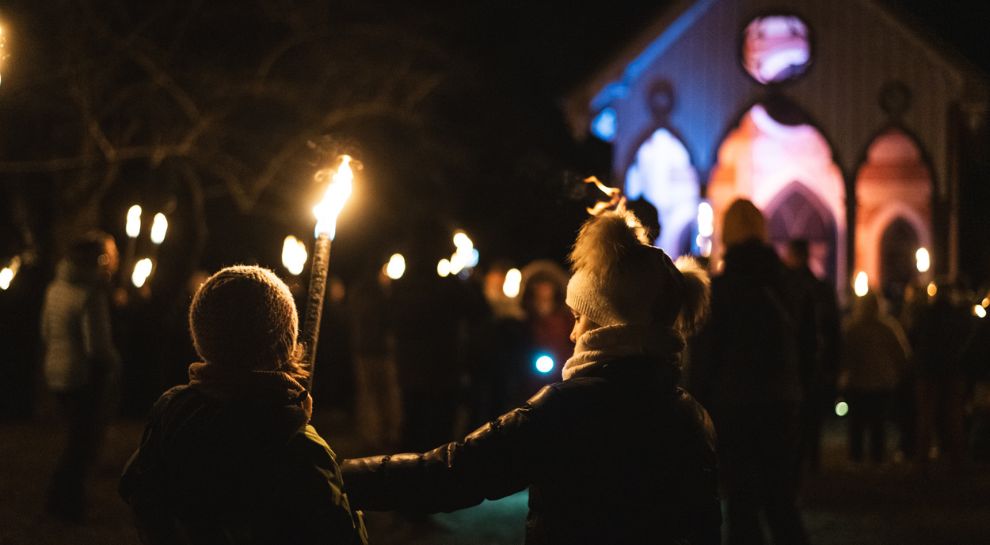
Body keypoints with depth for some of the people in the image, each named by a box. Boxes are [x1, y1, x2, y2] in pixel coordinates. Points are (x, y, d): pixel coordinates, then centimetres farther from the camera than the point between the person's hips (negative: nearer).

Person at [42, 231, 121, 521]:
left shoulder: (56, 287, 5)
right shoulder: (91, 294, -21)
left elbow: (46, 332, 16)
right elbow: (97, 347, -23)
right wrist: (113, 364, -6)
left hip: (57, 374, 9)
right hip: (86, 378, -9)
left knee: (76, 440, 22)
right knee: (84, 445, 4)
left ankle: (62, 501, 31)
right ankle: (67, 504, 8)